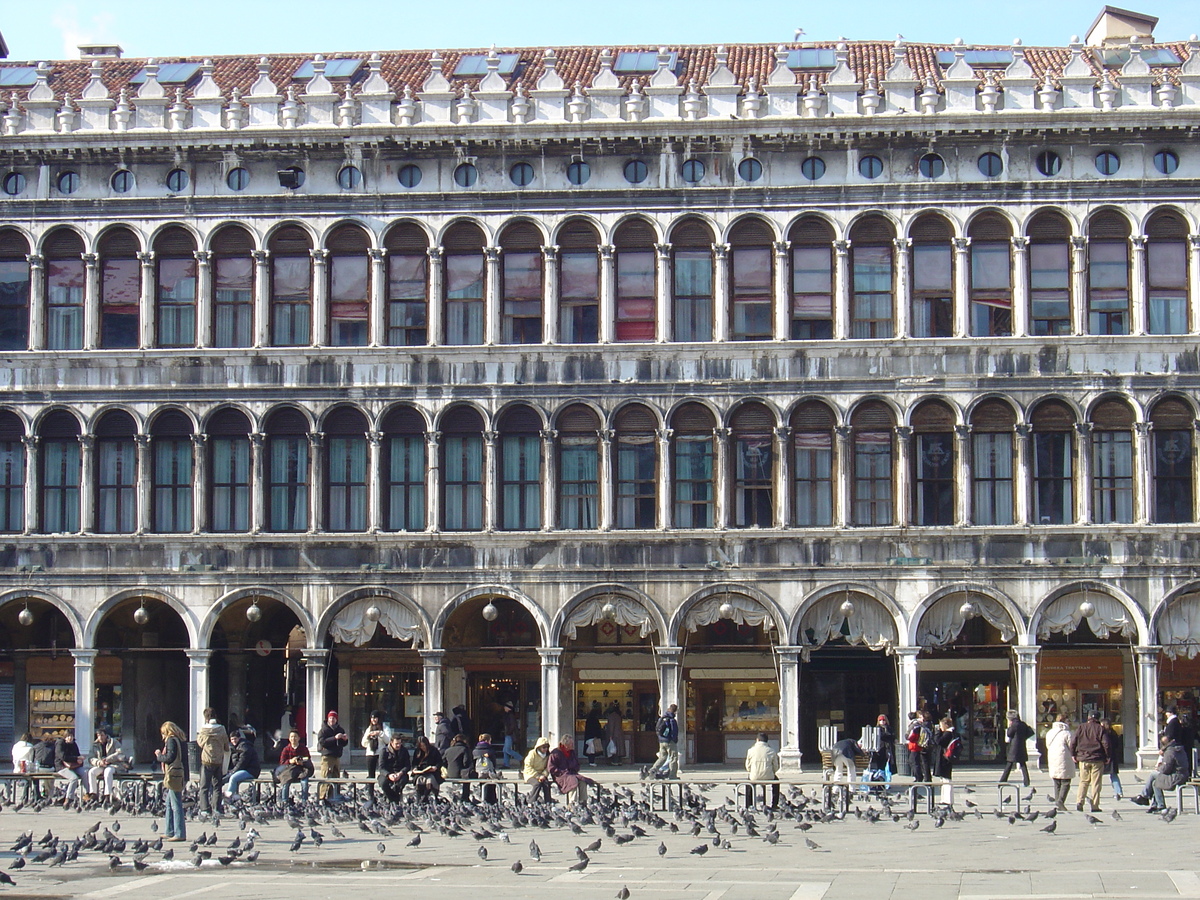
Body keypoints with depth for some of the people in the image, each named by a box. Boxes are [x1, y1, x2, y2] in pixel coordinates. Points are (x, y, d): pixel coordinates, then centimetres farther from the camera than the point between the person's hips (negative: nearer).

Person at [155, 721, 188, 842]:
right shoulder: (181, 740, 16)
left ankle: (180, 834, -11)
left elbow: (170, 757, -17)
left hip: (173, 776, -10)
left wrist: (159, 755, -1)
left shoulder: (171, 740, -10)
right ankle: (169, 832, 23)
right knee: (169, 804, 18)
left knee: (176, 805, -9)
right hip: (181, 775, 10)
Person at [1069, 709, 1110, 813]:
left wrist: (1073, 755, 8)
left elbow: (1073, 741, -1)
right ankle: (1095, 806, 1)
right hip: (1097, 760, -2)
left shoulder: (1081, 728, 3)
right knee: (1096, 783, 3)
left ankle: (1079, 801, -5)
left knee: (1083, 781, 11)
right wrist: (1108, 757, 2)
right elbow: (1106, 743, -8)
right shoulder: (1100, 729, -2)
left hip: (1083, 759, 2)